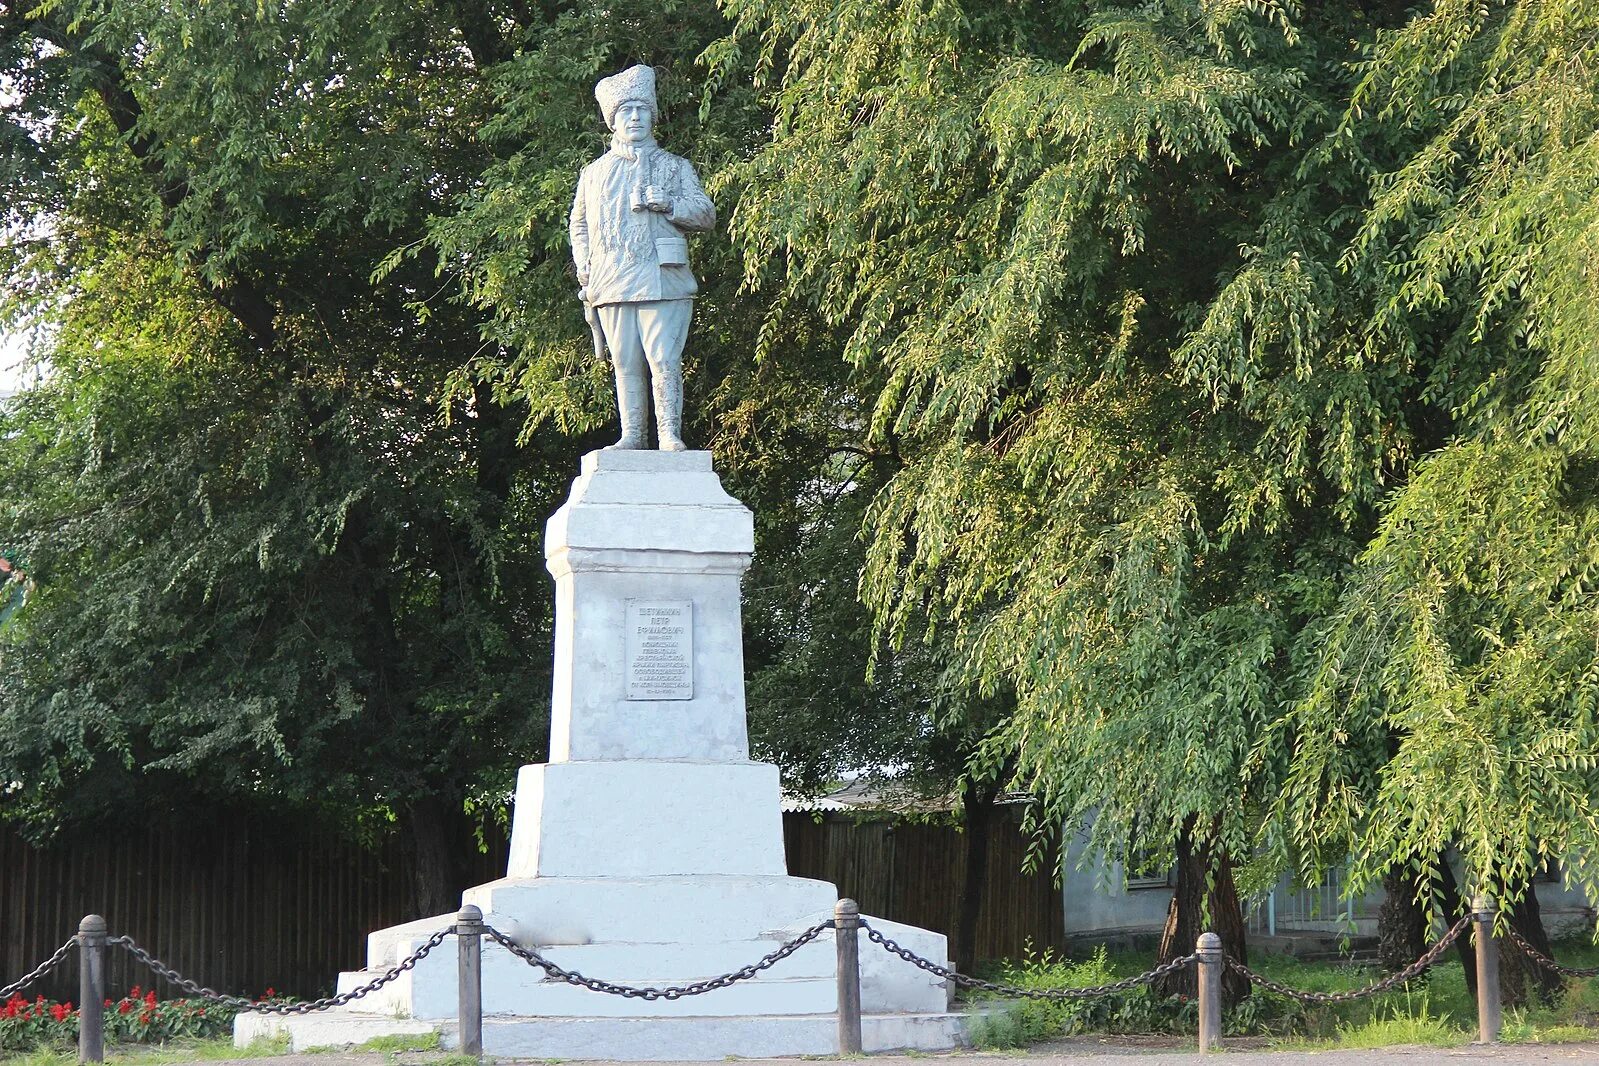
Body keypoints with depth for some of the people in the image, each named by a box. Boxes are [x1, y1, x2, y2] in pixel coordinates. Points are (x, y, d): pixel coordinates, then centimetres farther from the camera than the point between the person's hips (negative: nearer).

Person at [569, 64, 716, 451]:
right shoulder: (594, 173, 21)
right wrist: (584, 267, 11)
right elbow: (579, 225, 26)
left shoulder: (674, 167, 15)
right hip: (611, 285, 2)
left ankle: (670, 435, -9)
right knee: (626, 364, 2)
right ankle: (633, 435, 6)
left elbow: (706, 213, 6)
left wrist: (669, 204, -12)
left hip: (662, 280, -2)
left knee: (664, 361, -11)